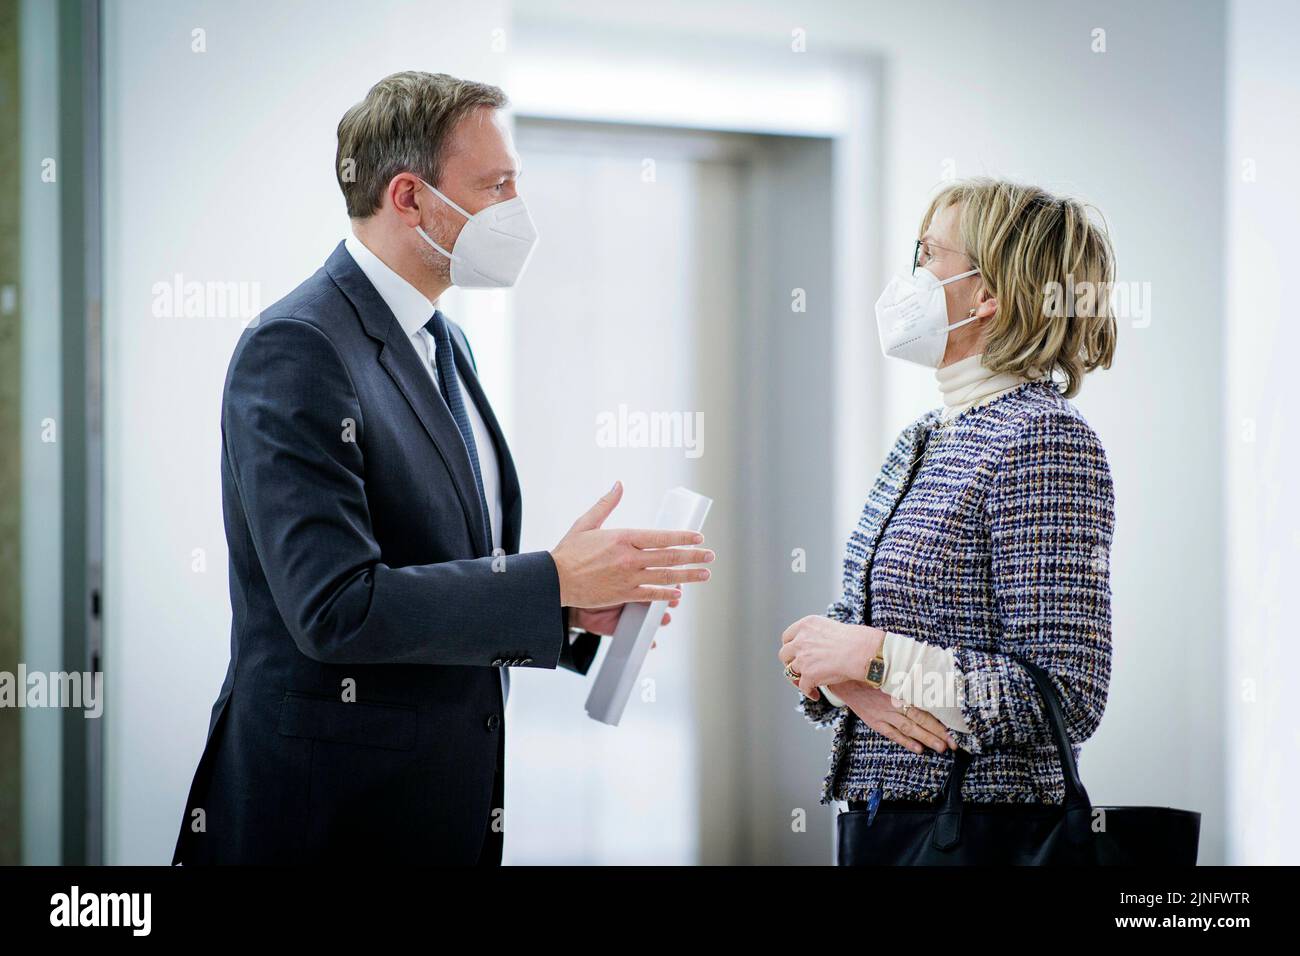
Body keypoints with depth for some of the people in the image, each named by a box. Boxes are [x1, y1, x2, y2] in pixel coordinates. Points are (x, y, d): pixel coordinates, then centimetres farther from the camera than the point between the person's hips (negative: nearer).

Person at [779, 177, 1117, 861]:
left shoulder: (1046, 442, -15)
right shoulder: (922, 439, 11)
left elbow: (1067, 700, -21)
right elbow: (851, 623, 12)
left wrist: (876, 656, -19)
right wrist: (843, 680, -11)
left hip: (978, 830, -8)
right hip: (876, 806, 8)